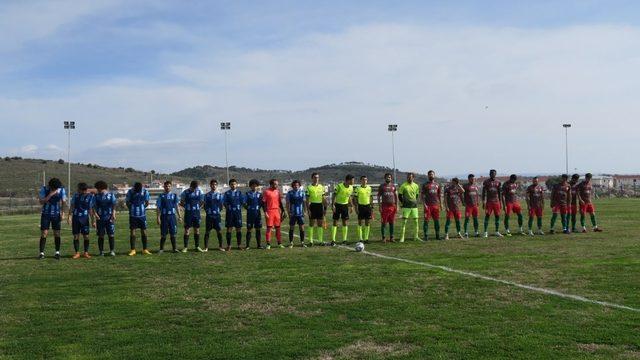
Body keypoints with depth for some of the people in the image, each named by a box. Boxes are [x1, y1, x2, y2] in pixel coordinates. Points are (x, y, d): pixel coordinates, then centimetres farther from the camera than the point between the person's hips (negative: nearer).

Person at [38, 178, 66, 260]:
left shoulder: (62, 190, -5)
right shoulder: (44, 189, -10)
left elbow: (63, 202, 3)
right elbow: (41, 202, -17)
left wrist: (62, 213, -6)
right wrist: (50, 195, -27)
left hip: (56, 215, 1)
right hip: (45, 214, -1)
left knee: (57, 234, 2)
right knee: (44, 233, -6)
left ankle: (57, 252, 11)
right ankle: (42, 253, -3)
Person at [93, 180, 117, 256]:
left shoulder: (111, 195, 4)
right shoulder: (96, 196, 6)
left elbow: (114, 206, 1)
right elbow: (94, 207, 0)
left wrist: (113, 214, -13)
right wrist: (96, 214, -18)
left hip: (109, 218, -1)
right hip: (100, 218, 1)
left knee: (111, 235, -3)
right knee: (101, 236, 4)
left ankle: (112, 250, 2)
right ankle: (101, 251, 12)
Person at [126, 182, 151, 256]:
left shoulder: (145, 192, -5)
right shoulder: (130, 192, -8)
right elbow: (127, 202, 4)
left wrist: (142, 208, 6)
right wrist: (131, 209, 6)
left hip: (142, 215, 1)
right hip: (133, 215, -1)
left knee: (144, 232, 5)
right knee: (132, 232, -1)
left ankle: (145, 249, 13)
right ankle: (133, 250, 5)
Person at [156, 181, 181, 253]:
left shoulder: (174, 196, 8)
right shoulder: (161, 196, 3)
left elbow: (177, 206, 12)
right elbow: (158, 207, 3)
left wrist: (179, 216, 7)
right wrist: (158, 217, -4)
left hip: (172, 216, 1)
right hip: (164, 216, -1)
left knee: (173, 233, 3)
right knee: (163, 234, 4)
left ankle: (174, 248, 10)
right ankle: (161, 249, 12)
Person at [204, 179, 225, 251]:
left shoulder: (220, 194, 5)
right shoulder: (207, 195, 6)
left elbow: (221, 205, 9)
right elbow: (205, 205, 11)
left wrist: (219, 211, 1)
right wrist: (207, 211, 0)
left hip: (217, 215, 0)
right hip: (209, 215, 0)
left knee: (219, 230, 0)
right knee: (207, 231, 2)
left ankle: (220, 246, 11)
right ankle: (206, 247, 8)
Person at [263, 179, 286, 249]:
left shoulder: (277, 191, 11)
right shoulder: (266, 192, -5)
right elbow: (263, 203, -6)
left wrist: (283, 211, 12)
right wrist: (265, 212, -14)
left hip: (277, 211, 5)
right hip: (269, 211, -5)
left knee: (278, 227, 7)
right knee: (269, 228, -2)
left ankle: (279, 243, 14)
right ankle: (268, 244, 2)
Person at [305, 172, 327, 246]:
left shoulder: (322, 187, 10)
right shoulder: (308, 188, -2)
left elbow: (324, 199, 12)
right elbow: (307, 200, -3)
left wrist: (325, 208, 8)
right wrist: (308, 209, -10)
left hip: (320, 206, 4)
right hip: (312, 206, -4)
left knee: (320, 224, 5)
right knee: (311, 223, 0)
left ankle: (320, 240, 11)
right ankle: (310, 241, 5)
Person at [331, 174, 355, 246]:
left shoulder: (351, 187, 1)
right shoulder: (339, 186, -16)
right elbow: (334, 195, -11)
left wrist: (351, 206, 10)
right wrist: (333, 205, -18)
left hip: (345, 206, 5)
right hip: (338, 205, -5)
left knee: (345, 223, 2)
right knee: (335, 223, -3)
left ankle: (344, 240, 9)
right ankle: (333, 240, 0)